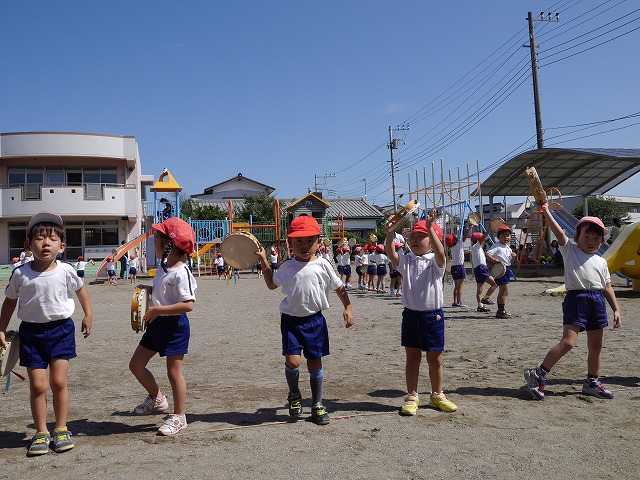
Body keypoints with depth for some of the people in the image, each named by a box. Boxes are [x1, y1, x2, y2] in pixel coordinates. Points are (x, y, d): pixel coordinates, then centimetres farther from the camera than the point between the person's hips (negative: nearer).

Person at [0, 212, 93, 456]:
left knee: (58, 381, 0)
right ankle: (41, 433, 17)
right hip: (31, 332, 1)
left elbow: (80, 289, 12)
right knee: (37, 385, 1)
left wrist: (88, 315, 14)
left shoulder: (66, 271, -8)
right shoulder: (20, 274, -8)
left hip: (61, 329, 0)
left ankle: (61, 430, 17)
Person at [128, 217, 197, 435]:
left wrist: (159, 310, -26)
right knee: (136, 365, 15)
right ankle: (157, 399, 36)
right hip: (157, 324, 9)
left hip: (175, 325, -9)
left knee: (174, 371, 1)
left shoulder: (181, 272, -21)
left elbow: (188, 304, -28)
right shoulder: (162, 267, 7)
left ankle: (178, 417, 17)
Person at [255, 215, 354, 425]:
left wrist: (348, 308, -3)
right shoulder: (287, 267, 4)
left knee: (315, 363, 7)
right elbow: (272, 284, 20)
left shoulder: (322, 265, -2)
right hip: (291, 319, 0)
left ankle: (317, 406, 24)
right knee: (292, 361, -12)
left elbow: (340, 288, 7)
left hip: (314, 320, 0)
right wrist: (264, 261, 14)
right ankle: (294, 396, 18)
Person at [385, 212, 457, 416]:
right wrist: (390, 233, -28)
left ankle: (437, 396, 28)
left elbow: (440, 252, -28)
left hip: (433, 315, -2)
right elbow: (391, 254, -15)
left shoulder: (435, 261, -6)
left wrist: (430, 228, -36)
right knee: (412, 357, 10)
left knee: (435, 359, 10)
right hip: (411, 314, 2)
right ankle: (412, 397, 21)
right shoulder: (407, 261, 3)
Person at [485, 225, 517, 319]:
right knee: (504, 291, -11)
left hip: (507, 269, 10)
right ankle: (501, 311, -7)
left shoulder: (508, 248, 16)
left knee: (503, 292, 15)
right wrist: (494, 260, -35)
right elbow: (487, 254, -22)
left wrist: (513, 257, 2)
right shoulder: (496, 246, -10)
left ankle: (501, 311, 25)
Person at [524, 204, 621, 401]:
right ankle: (538, 374, -8)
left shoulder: (601, 261, 17)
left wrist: (616, 309, 13)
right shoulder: (570, 250, 5)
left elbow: (607, 287, 18)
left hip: (597, 301, 6)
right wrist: (546, 212, -16)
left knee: (596, 346, 12)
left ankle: (592, 383, 28)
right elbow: (559, 232, -8)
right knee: (567, 342, -16)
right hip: (576, 298, -6)